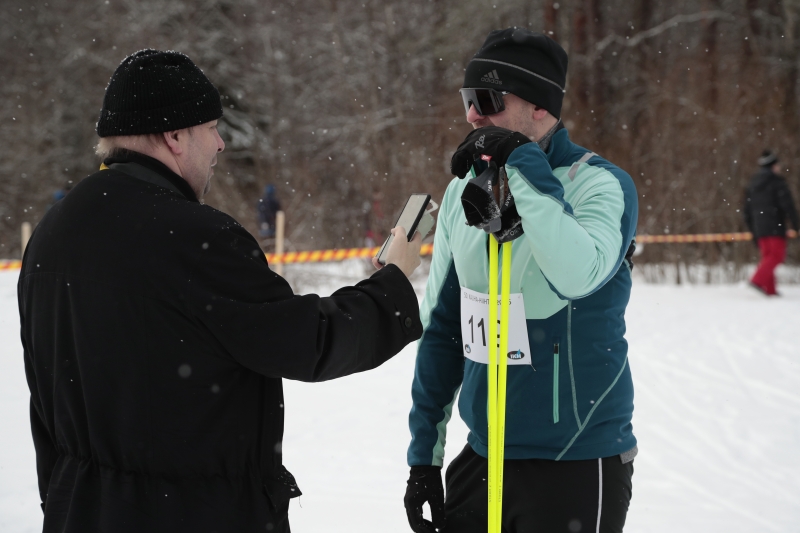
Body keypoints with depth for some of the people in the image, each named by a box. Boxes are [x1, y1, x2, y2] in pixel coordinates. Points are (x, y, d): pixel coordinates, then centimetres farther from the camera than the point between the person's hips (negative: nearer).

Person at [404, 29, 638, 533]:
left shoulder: (601, 183, -12)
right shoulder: (464, 192, 4)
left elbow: (579, 275, -34)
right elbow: (442, 328, 11)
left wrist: (523, 165, -27)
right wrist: (424, 453, 11)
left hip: (577, 466, -5)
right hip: (483, 455, 5)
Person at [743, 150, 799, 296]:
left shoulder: (751, 184, 17)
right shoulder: (777, 182, -4)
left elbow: (747, 210, 18)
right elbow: (788, 205, -11)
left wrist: (752, 230, 24)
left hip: (759, 228, 7)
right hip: (774, 226, -7)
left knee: (767, 256, 11)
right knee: (777, 255, -7)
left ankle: (770, 290, 4)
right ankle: (758, 280, -24)